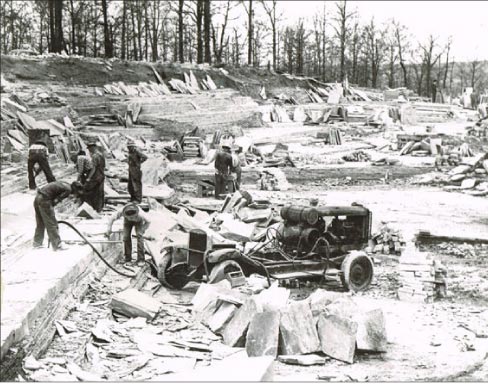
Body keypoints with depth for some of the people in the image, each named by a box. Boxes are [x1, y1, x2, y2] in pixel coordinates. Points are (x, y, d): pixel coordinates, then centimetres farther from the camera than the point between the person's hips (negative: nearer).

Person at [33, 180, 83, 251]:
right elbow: (56, 200, -12)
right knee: (51, 223, -2)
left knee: (40, 223, 21)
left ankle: (37, 242, 30)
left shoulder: (63, 185, 20)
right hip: (44, 200, -9)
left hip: (38, 198, 9)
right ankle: (57, 245, 2)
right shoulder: (68, 190, -7)